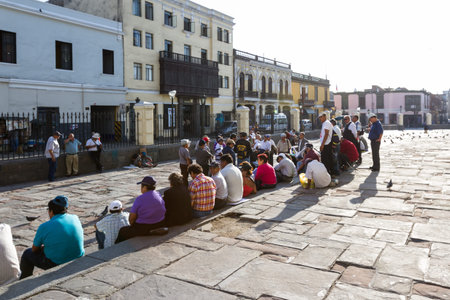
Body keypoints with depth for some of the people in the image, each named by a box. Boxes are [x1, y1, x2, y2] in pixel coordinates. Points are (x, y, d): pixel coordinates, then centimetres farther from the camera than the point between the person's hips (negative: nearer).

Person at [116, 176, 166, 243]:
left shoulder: (139, 199, -17)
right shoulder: (159, 196, 1)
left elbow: (131, 219, -12)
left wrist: (133, 226, 11)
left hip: (144, 229, -7)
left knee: (122, 231, 15)